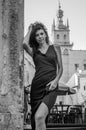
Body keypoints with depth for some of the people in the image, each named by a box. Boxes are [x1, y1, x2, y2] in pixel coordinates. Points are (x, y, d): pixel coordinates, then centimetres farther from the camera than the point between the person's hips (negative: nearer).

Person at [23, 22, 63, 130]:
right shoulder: (33, 51, 14)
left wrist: (56, 80, -6)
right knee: (36, 119, 2)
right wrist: (30, 29, 8)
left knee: (39, 117, -24)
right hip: (37, 86, 2)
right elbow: (24, 44, -8)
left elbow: (60, 68, 12)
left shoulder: (55, 48, 14)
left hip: (50, 87, -2)